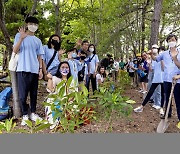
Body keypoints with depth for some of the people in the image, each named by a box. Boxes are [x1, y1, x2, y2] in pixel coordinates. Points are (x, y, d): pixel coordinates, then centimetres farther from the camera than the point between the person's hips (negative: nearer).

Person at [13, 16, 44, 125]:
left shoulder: (38, 41, 15)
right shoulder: (19, 35, 4)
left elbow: (39, 56, 15)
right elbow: (15, 51, -8)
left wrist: (41, 69, 6)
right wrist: (22, 38, -21)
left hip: (35, 70, 4)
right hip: (23, 70, -4)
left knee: (34, 93, 8)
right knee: (23, 94, -3)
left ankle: (33, 113, 18)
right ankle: (25, 115, 7)